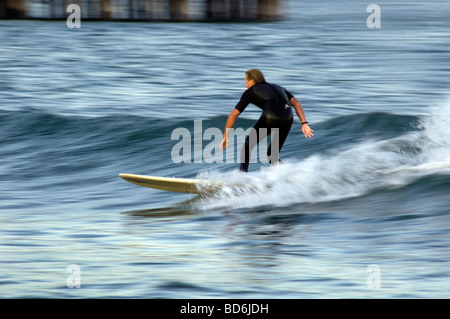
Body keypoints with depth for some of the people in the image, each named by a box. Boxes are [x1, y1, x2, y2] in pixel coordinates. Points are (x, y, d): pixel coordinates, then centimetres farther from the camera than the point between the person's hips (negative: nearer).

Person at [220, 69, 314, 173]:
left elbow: (233, 115, 23)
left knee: (248, 145, 16)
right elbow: (296, 103, 20)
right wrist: (304, 124, 12)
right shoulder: (278, 88, 35)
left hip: (270, 118, -4)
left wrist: (225, 137, 30)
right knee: (272, 155, 19)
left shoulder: (251, 91, 23)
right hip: (287, 118, 4)